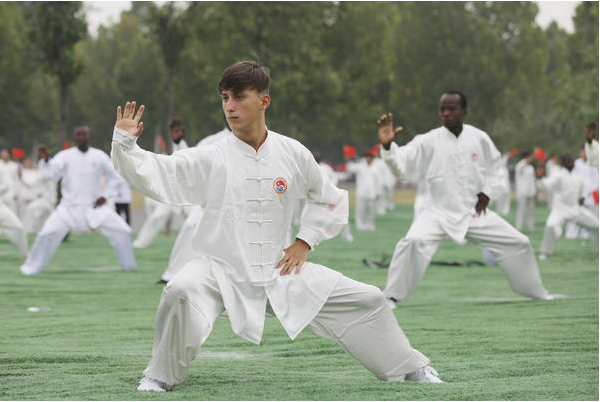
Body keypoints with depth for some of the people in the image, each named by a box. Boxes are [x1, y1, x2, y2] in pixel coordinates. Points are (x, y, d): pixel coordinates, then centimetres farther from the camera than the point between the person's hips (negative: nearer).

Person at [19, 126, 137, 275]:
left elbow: (115, 177, 8)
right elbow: (50, 175, -19)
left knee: (122, 231, -7)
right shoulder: (65, 156, -7)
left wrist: (105, 196, -1)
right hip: (69, 207, -1)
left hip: (93, 207, 2)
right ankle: (31, 268, -2)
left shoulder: (99, 156, -3)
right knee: (48, 233, -19)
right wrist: (45, 159, -35)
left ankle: (129, 265, 14)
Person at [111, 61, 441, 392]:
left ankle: (410, 368, 27)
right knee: (180, 293, -36)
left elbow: (331, 201, 16)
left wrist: (304, 243, 6)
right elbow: (153, 174, -12)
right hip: (220, 271, -3)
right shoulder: (210, 160, -6)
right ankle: (161, 375, -13)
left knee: (365, 302, 2)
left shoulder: (294, 155, 1)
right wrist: (124, 142, -27)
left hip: (279, 273, 3)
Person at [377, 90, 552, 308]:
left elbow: (494, 167, 14)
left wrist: (487, 192, 0)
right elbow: (400, 163, -22)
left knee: (518, 243, 7)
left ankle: (536, 292, 32)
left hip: (474, 212, 3)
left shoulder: (479, 138, -3)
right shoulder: (429, 141, -12)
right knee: (413, 242, -32)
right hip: (439, 212, -3)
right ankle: (392, 297, -18)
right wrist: (388, 145, -40)